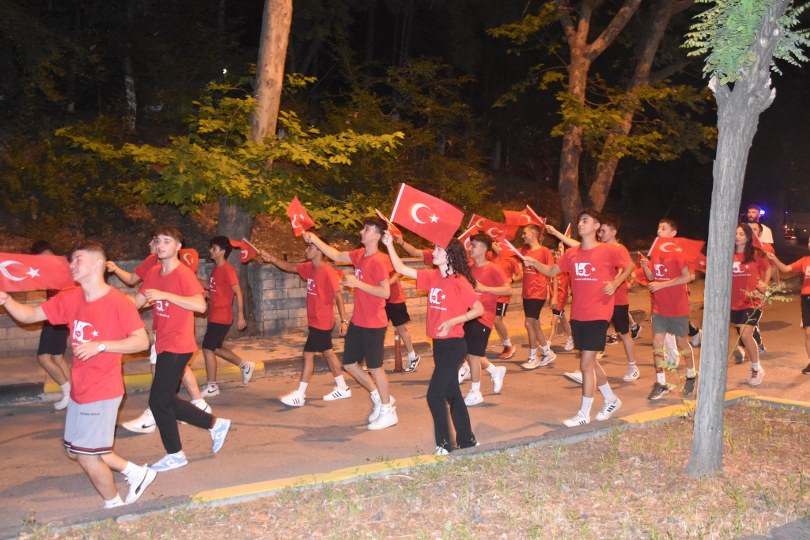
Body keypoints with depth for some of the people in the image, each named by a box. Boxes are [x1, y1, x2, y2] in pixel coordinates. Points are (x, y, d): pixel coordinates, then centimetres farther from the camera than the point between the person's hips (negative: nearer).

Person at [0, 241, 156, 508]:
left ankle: (114, 504, 24)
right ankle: (136, 473, 31)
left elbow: (142, 341, -18)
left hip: (102, 391, -8)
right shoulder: (70, 299, 3)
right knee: (76, 451, 17)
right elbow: (31, 314, 5)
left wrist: (100, 345, -25)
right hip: (79, 390, 8)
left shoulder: (118, 302, -17)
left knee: (87, 456, 1)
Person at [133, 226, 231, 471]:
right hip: (164, 345, 8)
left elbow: (200, 305, -28)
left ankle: (175, 455, 15)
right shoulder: (153, 273, 8)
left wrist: (164, 295, -29)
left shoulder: (183, 273, -15)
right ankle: (215, 424, 29)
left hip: (177, 346, -8)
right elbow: (136, 303, 8)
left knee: (159, 401, -3)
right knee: (167, 400, 15)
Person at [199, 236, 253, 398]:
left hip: (221, 317, -9)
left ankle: (212, 386, 6)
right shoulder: (216, 269, 12)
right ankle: (245, 366, 28)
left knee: (208, 349, -5)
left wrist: (240, 316, -18)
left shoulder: (227, 269, -14)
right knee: (215, 348, 17)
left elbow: (238, 292, -16)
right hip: (215, 316, 9)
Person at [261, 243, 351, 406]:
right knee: (327, 352, 15)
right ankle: (342, 388, 25)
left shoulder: (328, 271, -19)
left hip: (322, 321, -9)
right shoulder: (309, 267, 5)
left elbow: (338, 296, -18)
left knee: (308, 354, -5)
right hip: (315, 320, 9)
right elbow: (290, 267, 15)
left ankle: (299, 395, 2)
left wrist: (344, 320, -19)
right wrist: (272, 259, -2)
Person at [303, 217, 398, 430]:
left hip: (373, 324, -9)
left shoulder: (379, 261, -19)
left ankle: (388, 412, 18)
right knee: (349, 363, 15)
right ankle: (379, 398, 30)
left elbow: (386, 292, -25)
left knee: (374, 366, 2)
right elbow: (337, 255, 20)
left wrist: (357, 283, -23)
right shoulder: (360, 254, 6)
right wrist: (315, 240, 14)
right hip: (357, 321, 9)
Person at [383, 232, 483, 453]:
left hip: (453, 344, -7)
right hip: (439, 344, 8)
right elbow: (402, 269, 6)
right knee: (452, 393, 15)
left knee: (434, 394, -8)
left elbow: (479, 309, -14)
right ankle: (466, 439, 28)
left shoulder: (459, 282, -15)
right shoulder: (432, 277, 5)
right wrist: (389, 245, -2)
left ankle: (444, 444, 5)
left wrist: (452, 322, -22)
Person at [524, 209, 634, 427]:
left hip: (598, 315, -6)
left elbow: (629, 266, 5)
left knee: (586, 364, -5)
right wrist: (534, 263, -8)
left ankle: (584, 413, 7)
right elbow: (551, 271, 9)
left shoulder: (609, 251, -7)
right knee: (590, 361, 16)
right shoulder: (571, 253, 7)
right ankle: (611, 400, 37)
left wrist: (615, 283, -9)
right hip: (578, 315, 6)